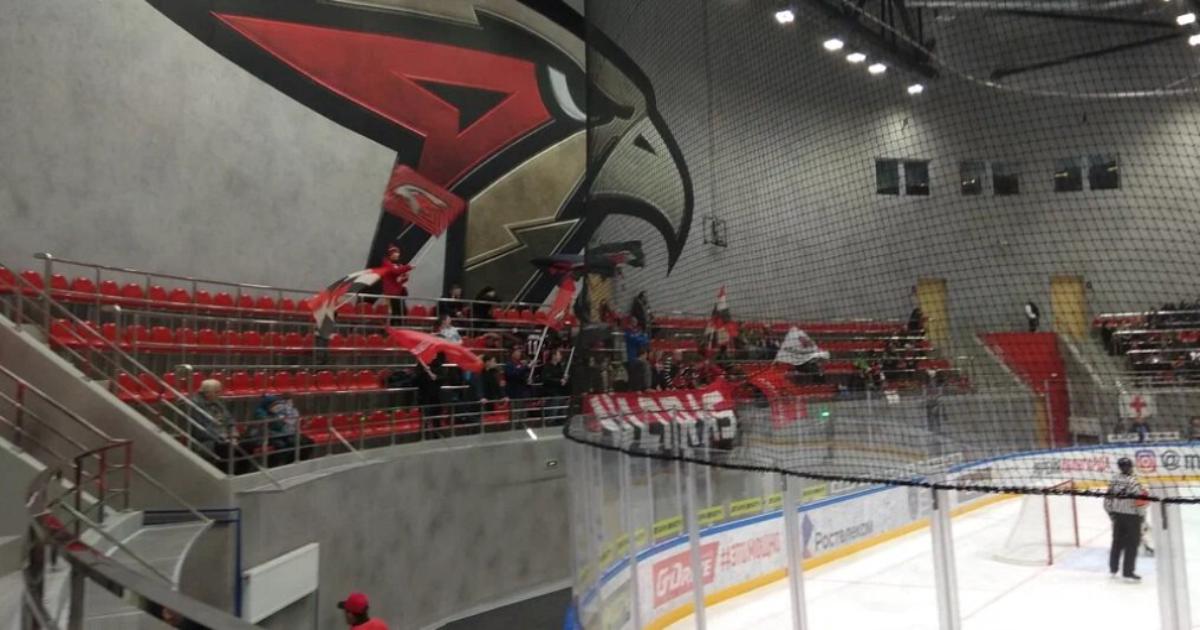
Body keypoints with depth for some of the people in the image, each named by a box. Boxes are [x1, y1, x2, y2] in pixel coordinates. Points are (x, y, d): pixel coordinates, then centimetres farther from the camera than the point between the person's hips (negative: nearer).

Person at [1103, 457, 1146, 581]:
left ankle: (1113, 568, 24)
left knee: (1117, 542, 16)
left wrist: (1111, 513, 18)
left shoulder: (1114, 480, 0)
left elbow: (1108, 498, 6)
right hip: (1132, 516, -6)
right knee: (1132, 544, 3)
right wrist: (1142, 515, -2)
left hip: (1117, 515, 6)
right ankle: (1128, 572, 5)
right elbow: (1140, 500, -18)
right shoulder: (1133, 482, -18)